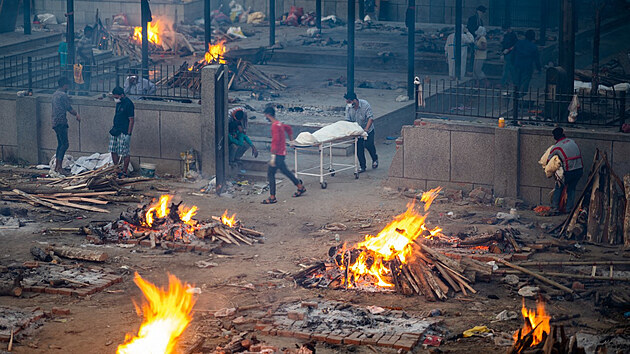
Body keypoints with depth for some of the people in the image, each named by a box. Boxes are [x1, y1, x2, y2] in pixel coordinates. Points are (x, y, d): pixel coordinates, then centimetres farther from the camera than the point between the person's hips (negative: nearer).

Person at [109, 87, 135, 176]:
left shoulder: (128, 104, -15)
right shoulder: (119, 103, 10)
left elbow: (131, 120, -16)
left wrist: (129, 134, -18)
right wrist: (114, 129, 19)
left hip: (124, 133, -9)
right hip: (115, 131, 9)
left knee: (125, 153, -2)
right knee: (114, 151, 12)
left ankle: (124, 172, 6)